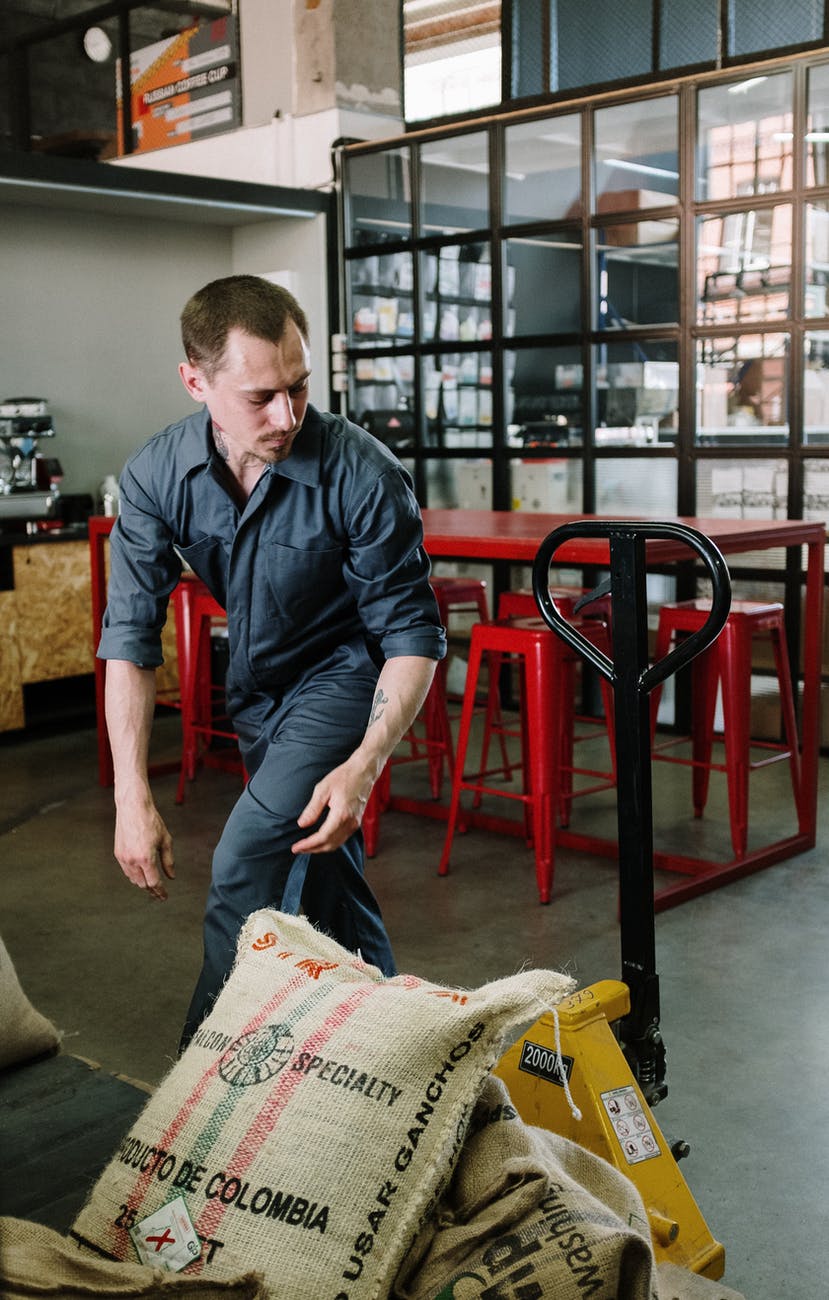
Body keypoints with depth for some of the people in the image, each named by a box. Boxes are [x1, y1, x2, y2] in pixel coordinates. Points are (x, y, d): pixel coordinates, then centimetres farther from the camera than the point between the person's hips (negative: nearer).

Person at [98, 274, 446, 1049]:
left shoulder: (362, 474, -28)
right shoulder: (158, 475, -17)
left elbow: (411, 633, -20)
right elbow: (130, 635, -16)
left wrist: (365, 765, -33)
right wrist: (131, 796, -23)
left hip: (345, 674, -5)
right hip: (257, 687, 5)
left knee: (246, 865, -21)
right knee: (323, 877, 19)